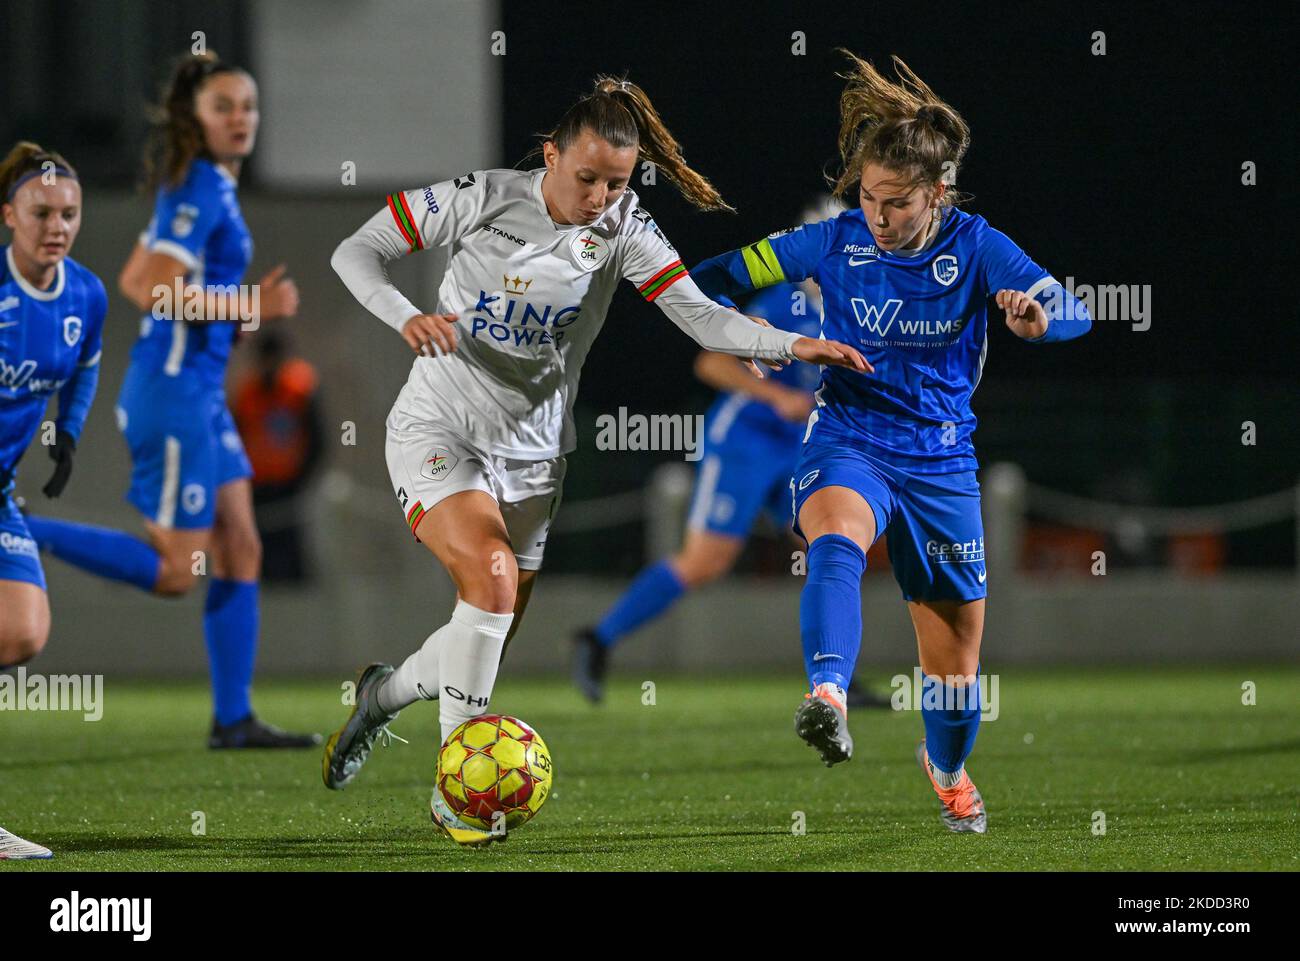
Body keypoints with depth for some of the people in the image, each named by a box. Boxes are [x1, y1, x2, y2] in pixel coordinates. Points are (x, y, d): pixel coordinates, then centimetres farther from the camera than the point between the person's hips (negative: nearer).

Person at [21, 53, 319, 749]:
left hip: (200, 394, 10)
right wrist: (251, 307, -19)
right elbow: (157, 291, -22)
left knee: (240, 552, 8)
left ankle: (233, 719, 10)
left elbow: (133, 281, 20)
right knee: (176, 575, -7)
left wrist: (228, 306, 15)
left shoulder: (200, 187, 14)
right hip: (173, 395, -10)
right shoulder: (201, 189, -14)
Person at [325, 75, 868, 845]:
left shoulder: (622, 229, -7)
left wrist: (791, 345, -32)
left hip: (530, 453, 4)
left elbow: (699, 314, -16)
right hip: (438, 431, -4)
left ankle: (384, 693, 41)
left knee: (491, 637, 7)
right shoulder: (483, 199, -13)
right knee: (491, 575, -27)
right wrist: (406, 317, -26)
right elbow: (356, 252, -7)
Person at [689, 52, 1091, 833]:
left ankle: (949, 767, 44)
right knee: (836, 536, -39)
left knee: (957, 657, 11)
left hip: (941, 461, 1)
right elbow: (733, 273, 5)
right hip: (849, 442, -1)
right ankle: (828, 698, -59)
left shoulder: (975, 247, -9)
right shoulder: (836, 242, -6)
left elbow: (1075, 312, -22)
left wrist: (1040, 317, -45)